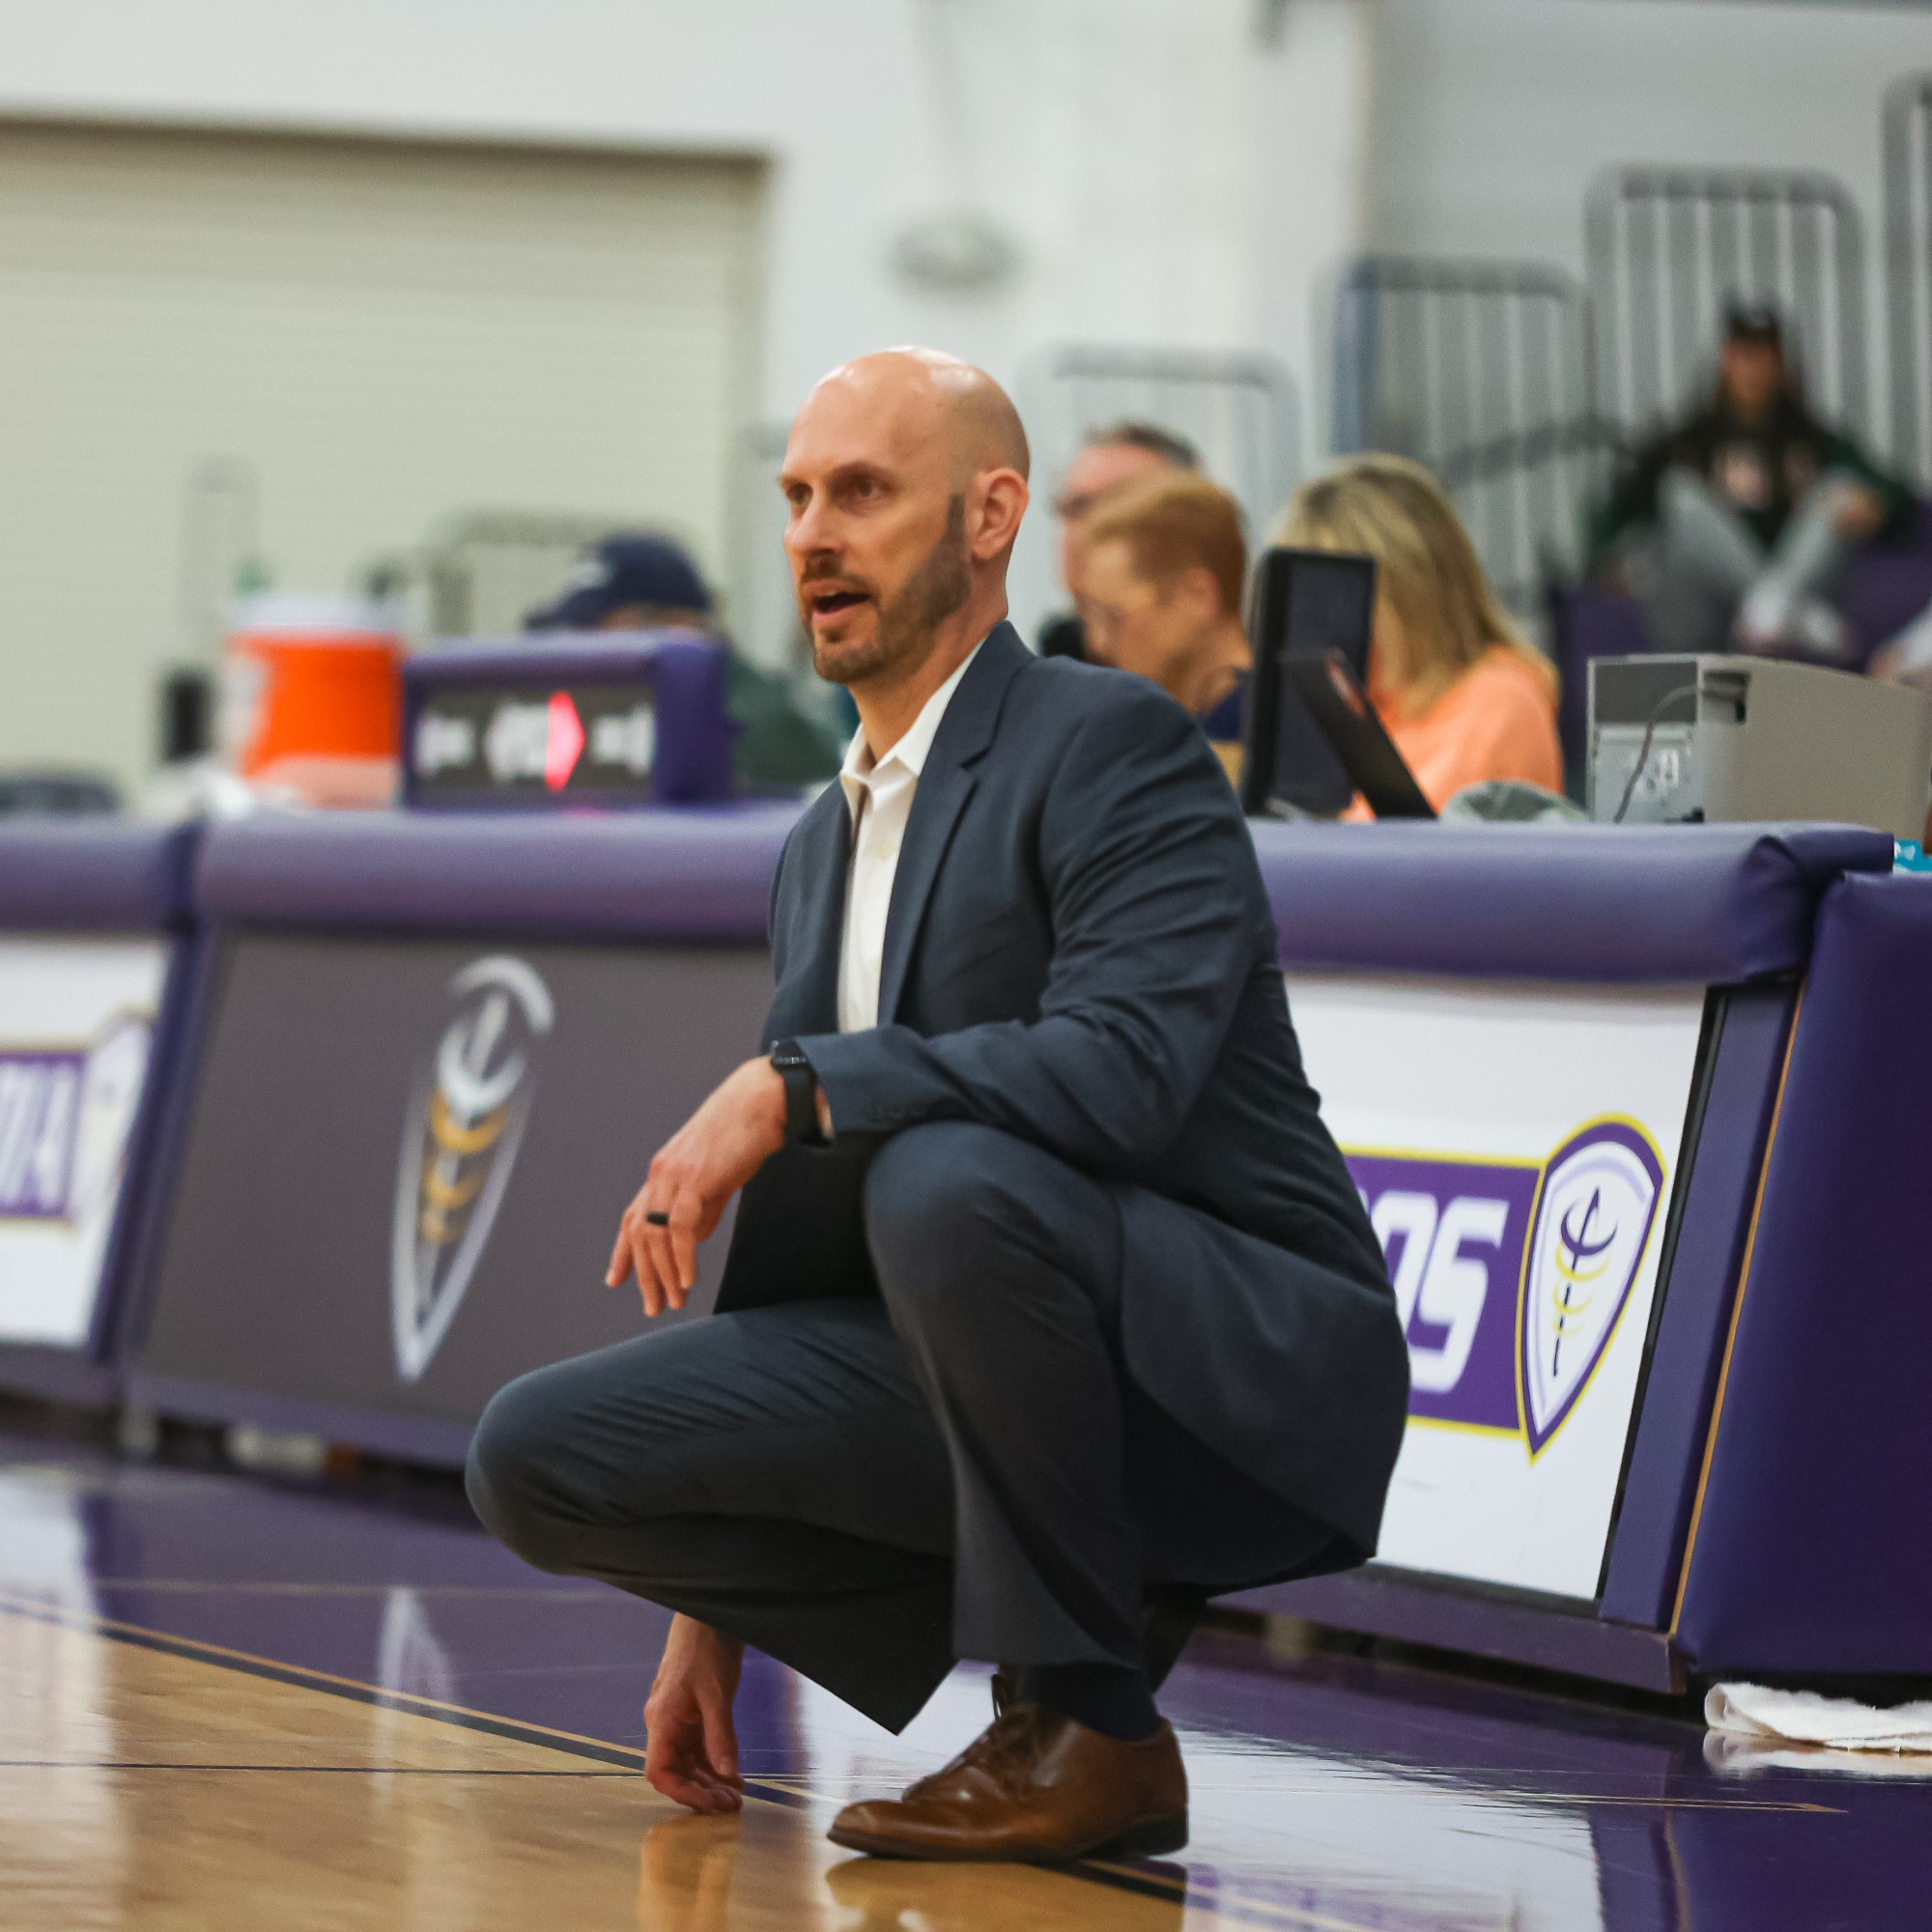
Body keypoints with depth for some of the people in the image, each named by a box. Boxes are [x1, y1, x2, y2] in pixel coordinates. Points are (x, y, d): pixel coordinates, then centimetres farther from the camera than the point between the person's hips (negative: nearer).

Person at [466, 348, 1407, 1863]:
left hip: (1243, 1375, -8)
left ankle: (1089, 1724, -20)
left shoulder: (1114, 747, -9)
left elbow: (1123, 1067, -27)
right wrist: (711, 1615, 18)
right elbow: (800, 1220, 19)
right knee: (542, 1454, -8)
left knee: (946, 1183, -37)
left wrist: (788, 1088, -25)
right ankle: (1089, 1610, 1)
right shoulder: (823, 847, 16)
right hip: (952, 1383, 8)